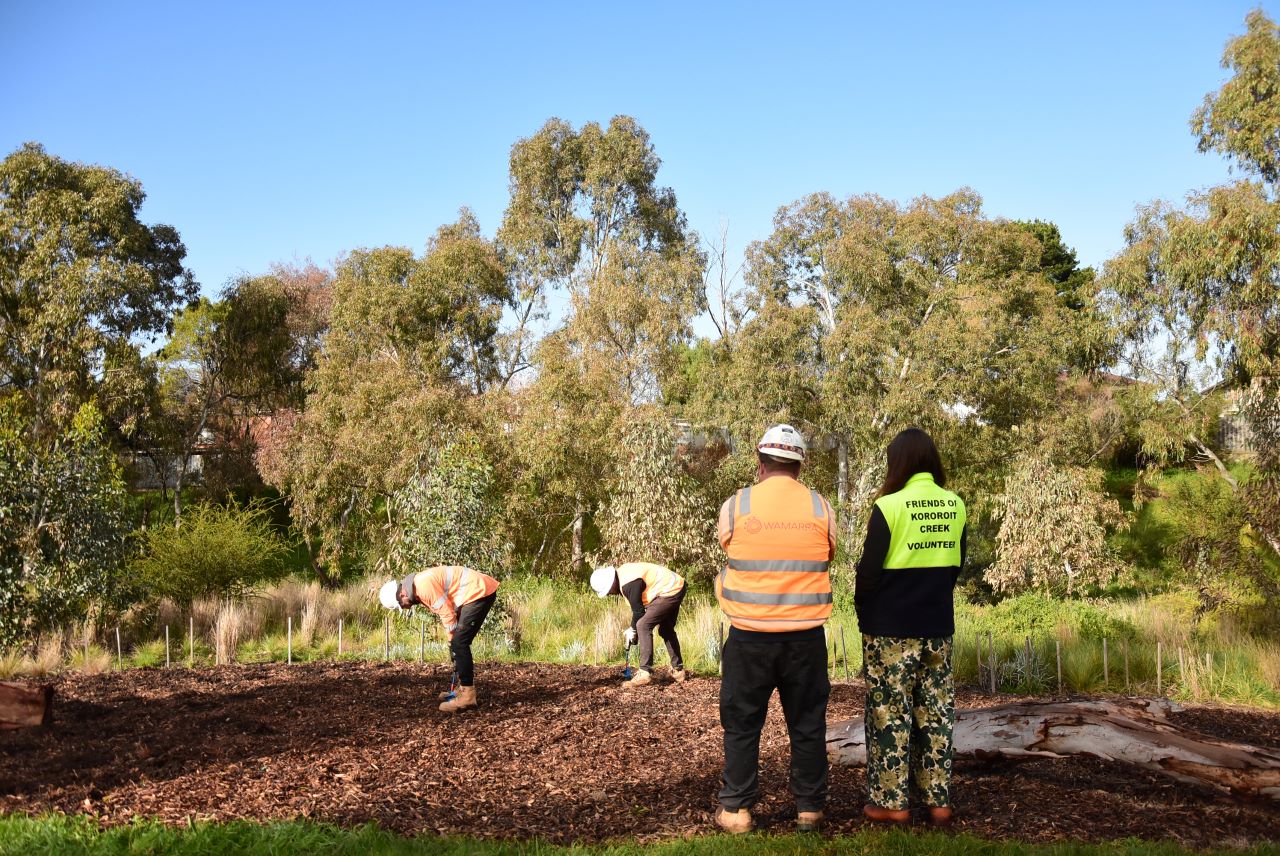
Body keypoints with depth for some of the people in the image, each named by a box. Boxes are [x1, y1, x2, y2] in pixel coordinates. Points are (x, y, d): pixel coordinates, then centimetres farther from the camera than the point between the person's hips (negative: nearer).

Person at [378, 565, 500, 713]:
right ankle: (464, 689, 22)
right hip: (478, 593, 11)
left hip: (479, 592, -11)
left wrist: (452, 640, -4)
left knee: (459, 643, -12)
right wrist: (453, 641, 11)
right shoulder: (418, 588, 13)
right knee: (459, 643, 15)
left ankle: (467, 696, -10)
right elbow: (446, 611, 16)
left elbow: (447, 612, -17)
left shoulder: (424, 585, -20)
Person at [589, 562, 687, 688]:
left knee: (644, 626, -13)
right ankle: (678, 670, 31)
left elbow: (638, 610, -15)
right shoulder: (623, 573, 8)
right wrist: (634, 628, 12)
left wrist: (633, 630, 1)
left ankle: (645, 673, -14)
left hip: (669, 592, -11)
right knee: (666, 630, 22)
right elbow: (639, 605, 16)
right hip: (676, 587, 11)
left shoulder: (628, 584, -23)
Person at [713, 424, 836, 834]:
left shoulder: (737, 505, -6)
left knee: (742, 724, 11)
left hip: (749, 634, -1)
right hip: (806, 634, 1)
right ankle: (809, 808, 20)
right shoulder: (820, 508, -2)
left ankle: (736, 809, 15)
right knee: (807, 724, 13)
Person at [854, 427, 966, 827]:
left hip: (891, 629, -5)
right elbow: (957, 564, 10)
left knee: (889, 712, 5)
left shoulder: (889, 506, -15)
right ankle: (939, 799, 18)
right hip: (938, 626, 5)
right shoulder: (955, 505, 1)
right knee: (935, 711, 12)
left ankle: (891, 801, 11)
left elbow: (868, 569, -11)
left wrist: (863, 611, 6)